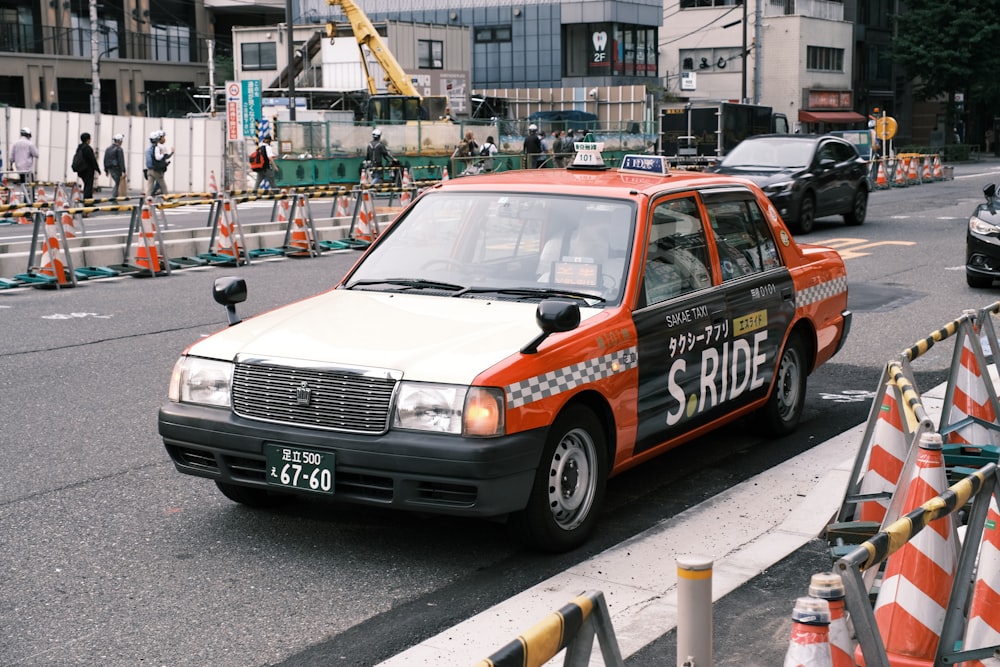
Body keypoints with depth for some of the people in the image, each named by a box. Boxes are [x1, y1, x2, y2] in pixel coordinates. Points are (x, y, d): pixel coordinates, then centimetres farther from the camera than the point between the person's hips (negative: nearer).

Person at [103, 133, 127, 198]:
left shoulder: (107, 149, 13)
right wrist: (123, 171, -18)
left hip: (110, 169, 8)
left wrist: (106, 170, 20)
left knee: (115, 183, 20)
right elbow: (121, 161, -17)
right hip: (117, 169, -8)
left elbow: (105, 160, 15)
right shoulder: (119, 149, -12)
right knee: (116, 184, -5)